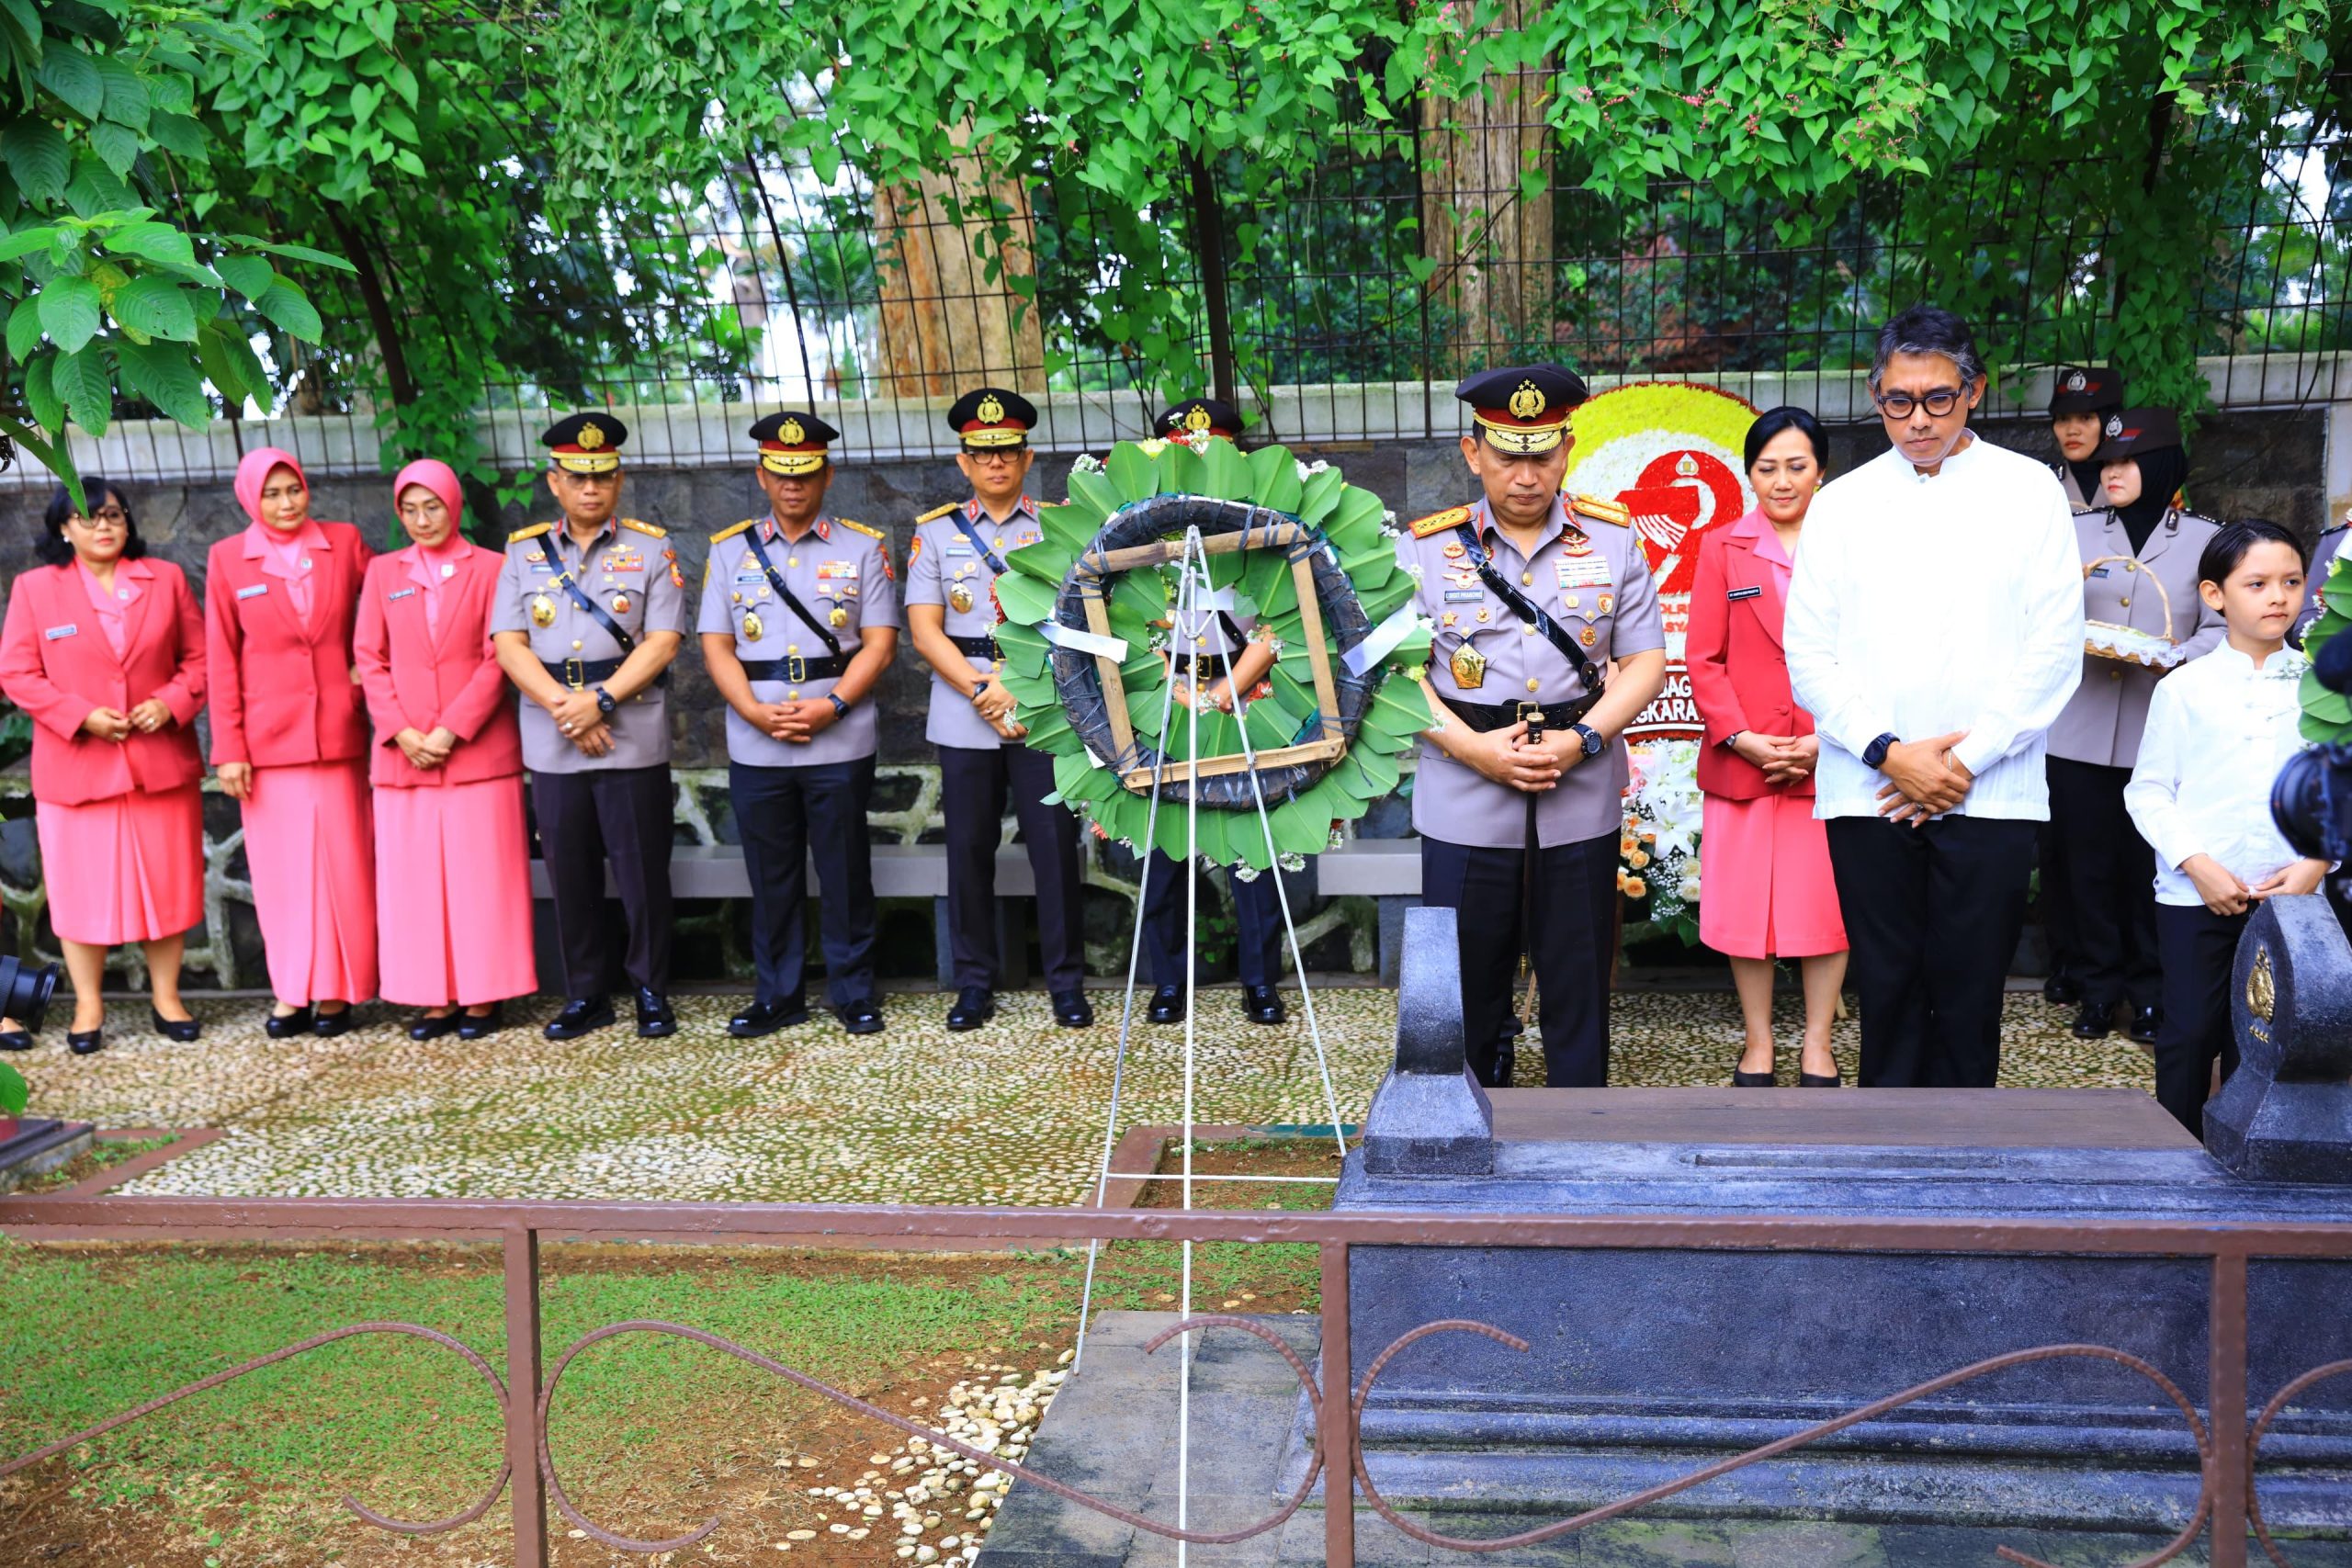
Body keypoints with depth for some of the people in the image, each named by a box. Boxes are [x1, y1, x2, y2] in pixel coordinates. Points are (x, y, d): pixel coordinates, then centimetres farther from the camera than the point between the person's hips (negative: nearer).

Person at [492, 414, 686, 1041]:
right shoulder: (524, 552, 9)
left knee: (642, 872, 2)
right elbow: (508, 644, 2)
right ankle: (585, 996, 21)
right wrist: (562, 705, -13)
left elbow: (662, 641, -6)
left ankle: (652, 993, 15)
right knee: (570, 876, 9)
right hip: (551, 745, 3)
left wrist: (600, 700, -16)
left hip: (633, 742, -2)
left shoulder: (652, 548, 2)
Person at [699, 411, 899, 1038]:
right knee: (771, 876, 9)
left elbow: (879, 642, -1)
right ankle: (778, 994, 21)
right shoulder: (730, 549, 9)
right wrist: (759, 714, -11)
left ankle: (853, 991, 17)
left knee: (845, 873, 5)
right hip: (755, 746, 2)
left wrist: (831, 707, -15)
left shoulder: (862, 547, 4)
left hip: (841, 744, -2)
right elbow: (716, 646, 5)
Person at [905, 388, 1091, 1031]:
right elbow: (925, 630, 1)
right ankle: (975, 983, 16)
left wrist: (1017, 683, -13)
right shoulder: (936, 531, 9)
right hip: (963, 718, 1)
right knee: (969, 851, 6)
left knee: (1055, 848, 0)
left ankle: (1067, 983, 11)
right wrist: (981, 690, -11)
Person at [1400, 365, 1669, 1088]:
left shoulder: (1613, 539, 3)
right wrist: (1475, 748, -15)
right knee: (1469, 988, 8)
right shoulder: (1427, 547, 0)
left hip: (1582, 804, 1)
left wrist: (1582, 740, -13)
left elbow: (1647, 659, 3)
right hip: (1464, 808, -1)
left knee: (1579, 987, 9)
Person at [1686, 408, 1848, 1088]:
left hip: (1829, 763, 0)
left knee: (1828, 905, 6)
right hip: (1743, 761, 1)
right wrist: (1739, 736, -11)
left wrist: (1829, 742, -11)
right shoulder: (1722, 548, 5)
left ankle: (1817, 1046, 20)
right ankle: (1757, 1044, 20)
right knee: (1744, 905, 6)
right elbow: (1703, 659, 1)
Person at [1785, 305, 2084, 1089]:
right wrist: (1889, 753, -9)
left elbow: (2056, 647, 0)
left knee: (1969, 995, 2)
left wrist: (1965, 759, -8)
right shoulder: (1842, 503, 10)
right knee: (1888, 990, 5)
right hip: (1869, 793, 1)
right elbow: (1808, 652, 3)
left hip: (1990, 794, -1)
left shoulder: (2029, 490, 7)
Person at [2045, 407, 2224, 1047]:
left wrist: (2175, 660, -21)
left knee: (2151, 866, 3)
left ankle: (2148, 992, 17)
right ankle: (2098, 987, 17)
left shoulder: (2204, 538, 5)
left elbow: (2221, 628, -3)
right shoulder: (2077, 532, 11)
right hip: (2081, 731, 2)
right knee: (2088, 862, 5)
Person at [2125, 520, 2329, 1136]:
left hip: (2288, 896, 2)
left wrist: (2316, 863, -8)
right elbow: (2148, 790, -3)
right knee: (2190, 1032, 4)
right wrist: (2197, 864, -12)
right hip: (2195, 895, -2)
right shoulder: (2184, 688, -2)